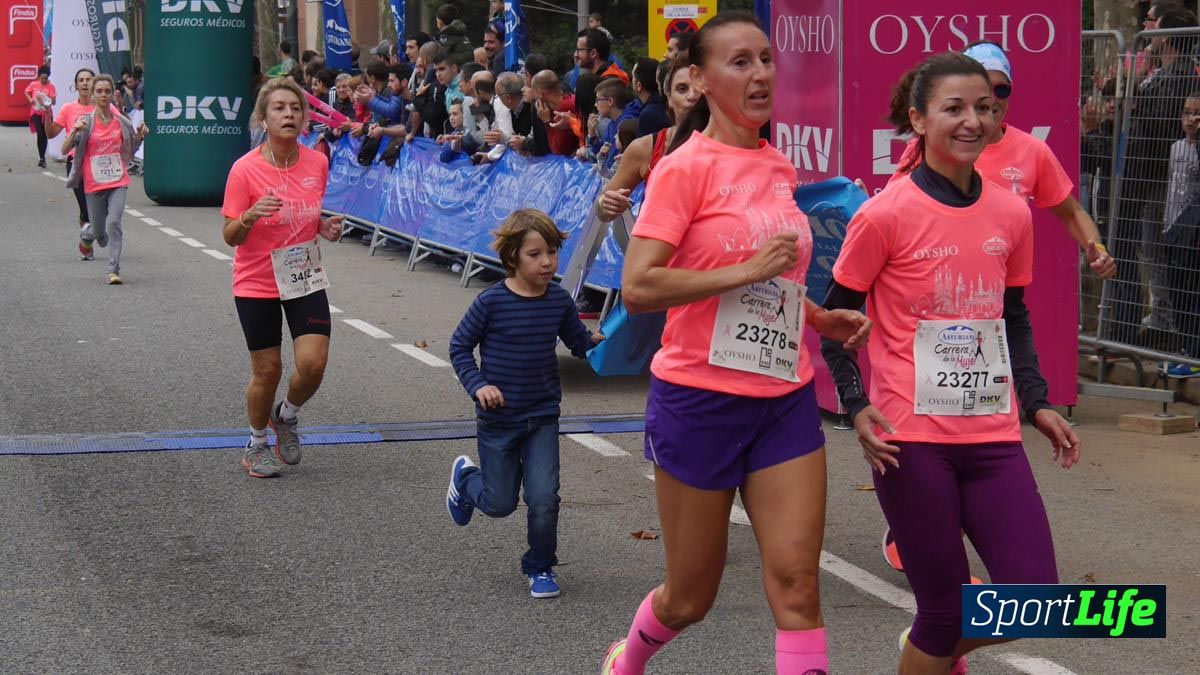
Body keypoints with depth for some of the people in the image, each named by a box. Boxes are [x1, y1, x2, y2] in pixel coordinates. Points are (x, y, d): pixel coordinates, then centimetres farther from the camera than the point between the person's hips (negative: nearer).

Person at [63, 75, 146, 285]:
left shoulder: (122, 122, 3)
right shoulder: (85, 122, -4)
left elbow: (131, 148, 19)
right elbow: (65, 150, -8)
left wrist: (140, 135, -2)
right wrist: (74, 132, -25)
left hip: (118, 182, 1)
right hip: (94, 184, -1)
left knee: (114, 222, -17)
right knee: (99, 231, 9)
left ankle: (114, 270, -13)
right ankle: (86, 235, 47)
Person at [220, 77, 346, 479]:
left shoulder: (317, 163, -3)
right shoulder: (245, 169, -15)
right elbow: (230, 236, -11)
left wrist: (327, 228, -7)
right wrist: (250, 216, -32)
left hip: (305, 279, 3)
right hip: (257, 284, -3)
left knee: (313, 363, -8)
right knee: (267, 370, 3)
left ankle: (286, 415, 24)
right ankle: (257, 444, 28)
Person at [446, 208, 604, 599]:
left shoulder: (559, 301, -4)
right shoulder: (492, 302, -14)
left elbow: (578, 343, 10)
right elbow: (460, 347, -4)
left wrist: (597, 342, -12)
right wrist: (478, 386, -17)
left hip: (542, 418, 2)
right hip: (498, 418, -2)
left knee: (544, 499, -9)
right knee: (500, 504, 9)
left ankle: (540, 567, 16)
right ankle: (465, 476, 43)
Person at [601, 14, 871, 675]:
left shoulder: (778, 167, 9)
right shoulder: (686, 167, -11)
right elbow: (638, 287, -21)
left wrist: (819, 318, 7)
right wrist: (748, 270, -22)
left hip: (785, 398, 5)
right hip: (700, 398, -5)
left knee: (796, 583, -6)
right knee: (690, 598, 10)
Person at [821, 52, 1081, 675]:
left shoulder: (1011, 213, 6)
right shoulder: (886, 214, -9)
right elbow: (836, 318, -1)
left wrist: (1036, 402, 10)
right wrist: (857, 405, -12)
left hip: (993, 436, 5)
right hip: (912, 439, -5)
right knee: (946, 610, 0)